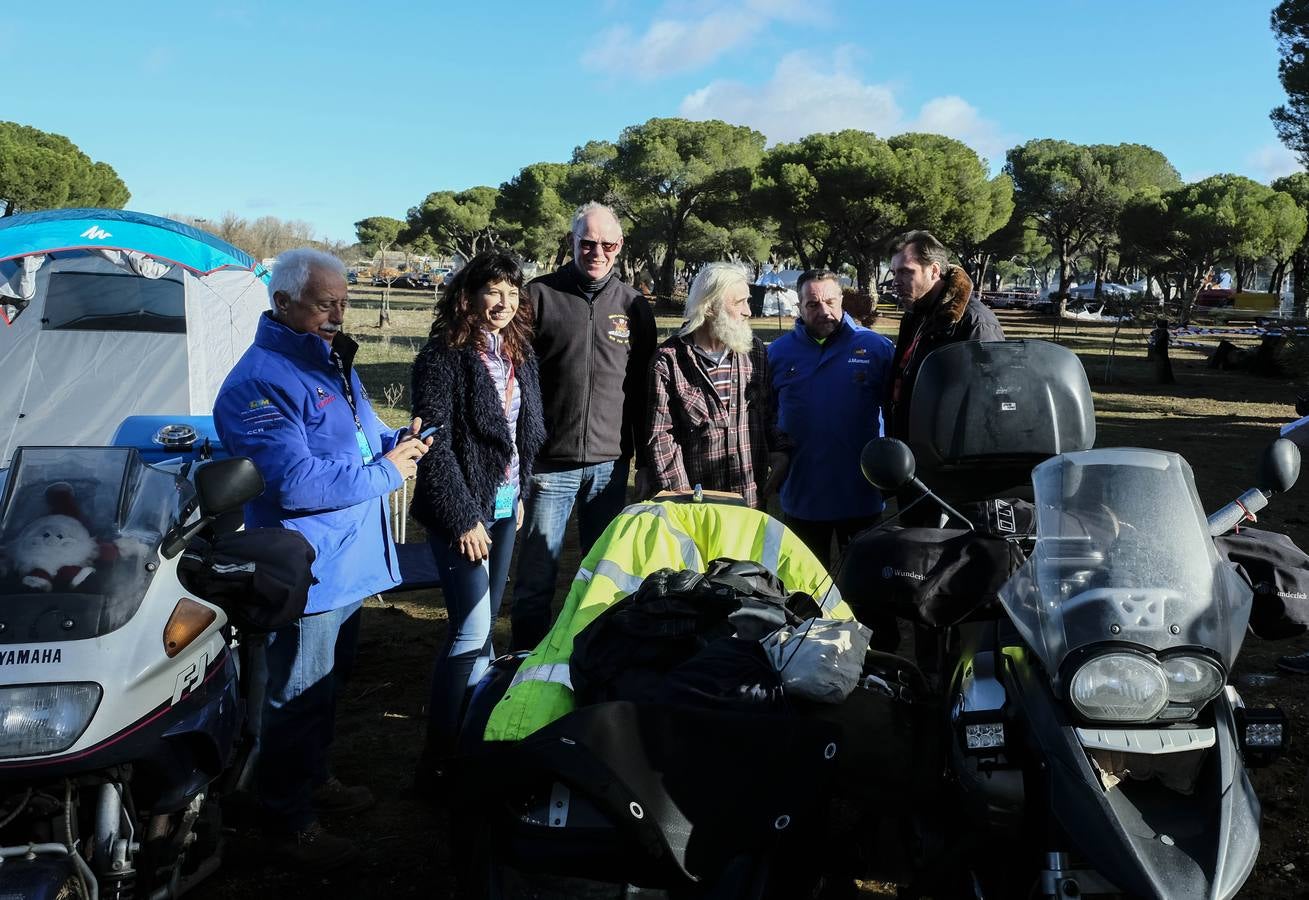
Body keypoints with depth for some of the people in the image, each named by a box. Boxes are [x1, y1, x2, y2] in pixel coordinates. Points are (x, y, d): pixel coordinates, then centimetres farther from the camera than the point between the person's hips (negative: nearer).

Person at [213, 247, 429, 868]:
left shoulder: (333, 362, 11)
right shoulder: (259, 381, -20)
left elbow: (357, 440, 21)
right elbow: (294, 482, -28)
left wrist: (397, 442, -2)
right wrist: (386, 473, -20)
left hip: (350, 561, 10)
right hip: (306, 574, -9)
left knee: (329, 683, 24)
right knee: (297, 698, 5)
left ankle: (314, 779, 43)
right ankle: (289, 822, 22)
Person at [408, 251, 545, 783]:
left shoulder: (519, 354, 7)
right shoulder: (444, 356, -14)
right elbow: (435, 445, -17)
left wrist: (521, 492, 14)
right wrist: (463, 519, -17)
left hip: (505, 504, 7)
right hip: (464, 508, -7)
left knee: (485, 620, 15)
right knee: (471, 628, -8)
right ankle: (438, 757, 3)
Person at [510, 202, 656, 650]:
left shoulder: (634, 305, 8)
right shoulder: (540, 295, 0)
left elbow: (644, 389, 10)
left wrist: (646, 460, 8)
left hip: (610, 463, 3)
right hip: (550, 461, -2)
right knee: (536, 575, 4)